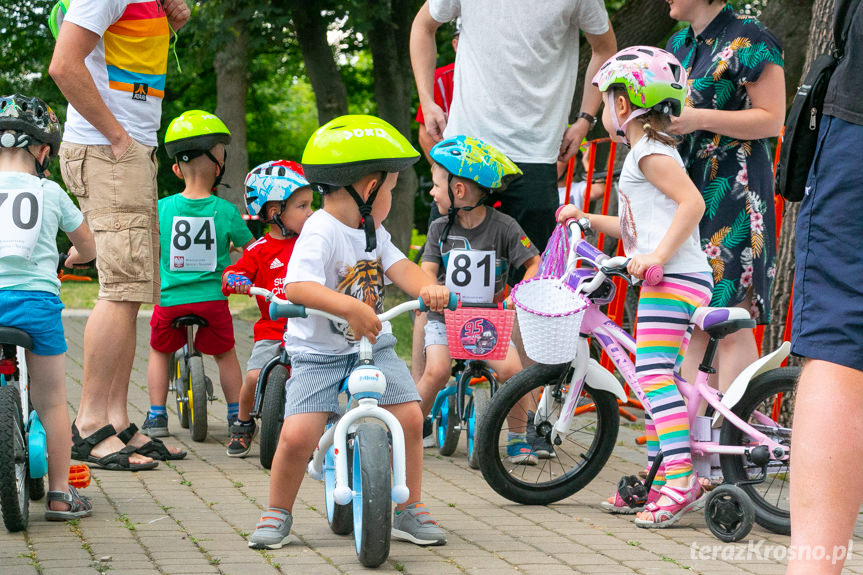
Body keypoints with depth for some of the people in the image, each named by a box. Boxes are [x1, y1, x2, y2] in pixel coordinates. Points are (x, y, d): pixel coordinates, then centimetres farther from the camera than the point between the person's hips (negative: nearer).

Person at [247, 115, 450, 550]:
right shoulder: (321, 232, -19)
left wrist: (427, 287, -27)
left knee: (409, 416, -8)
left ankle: (410, 511, 9)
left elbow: (398, 266, -4)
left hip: (372, 345, 7)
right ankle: (277, 515, 7)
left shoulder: (374, 232, 9)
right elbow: (297, 286, -33)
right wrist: (349, 307, -47)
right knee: (297, 435, -18)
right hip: (318, 352, -7)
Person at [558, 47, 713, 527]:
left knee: (653, 371, -19)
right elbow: (637, 228, 33)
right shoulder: (653, 151, 25)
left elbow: (693, 202, -21)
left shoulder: (649, 152, -8)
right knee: (653, 374, 14)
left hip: (673, 279, -11)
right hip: (667, 281, 11)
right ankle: (658, 474, 19)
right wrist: (586, 219, 37)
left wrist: (658, 255, -25)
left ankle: (681, 478, -27)